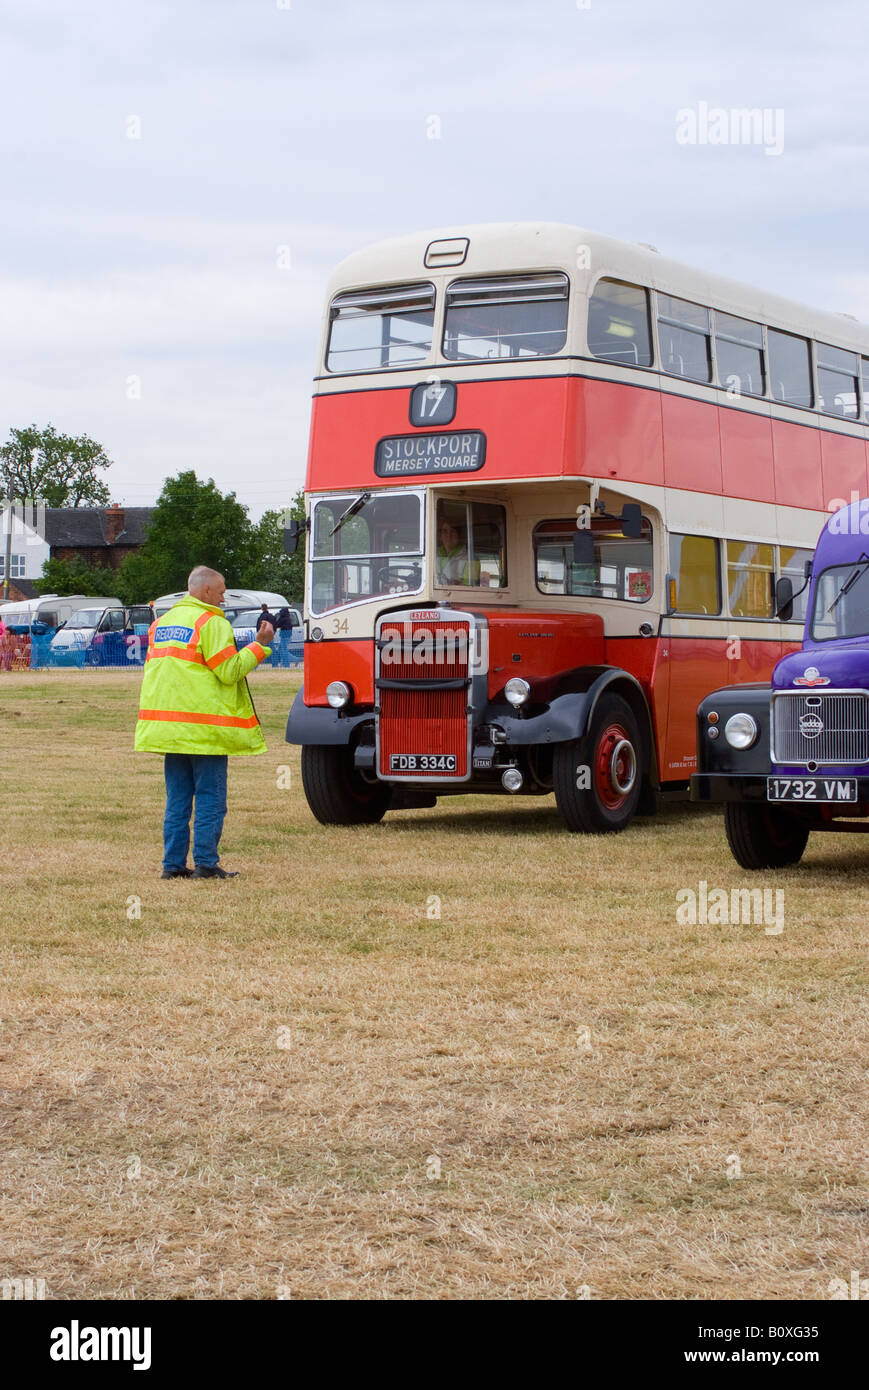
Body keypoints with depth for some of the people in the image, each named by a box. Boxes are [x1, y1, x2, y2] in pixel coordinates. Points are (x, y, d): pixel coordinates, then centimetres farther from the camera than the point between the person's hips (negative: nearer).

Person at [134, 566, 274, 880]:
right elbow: (229, 671, -13)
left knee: (177, 800, 11)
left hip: (167, 726, 7)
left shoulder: (161, 623, 16)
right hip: (204, 729, -7)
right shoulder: (211, 623, -9)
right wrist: (259, 645, -6)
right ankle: (206, 863, -4)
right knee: (210, 799, -2)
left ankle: (173, 863, 10)